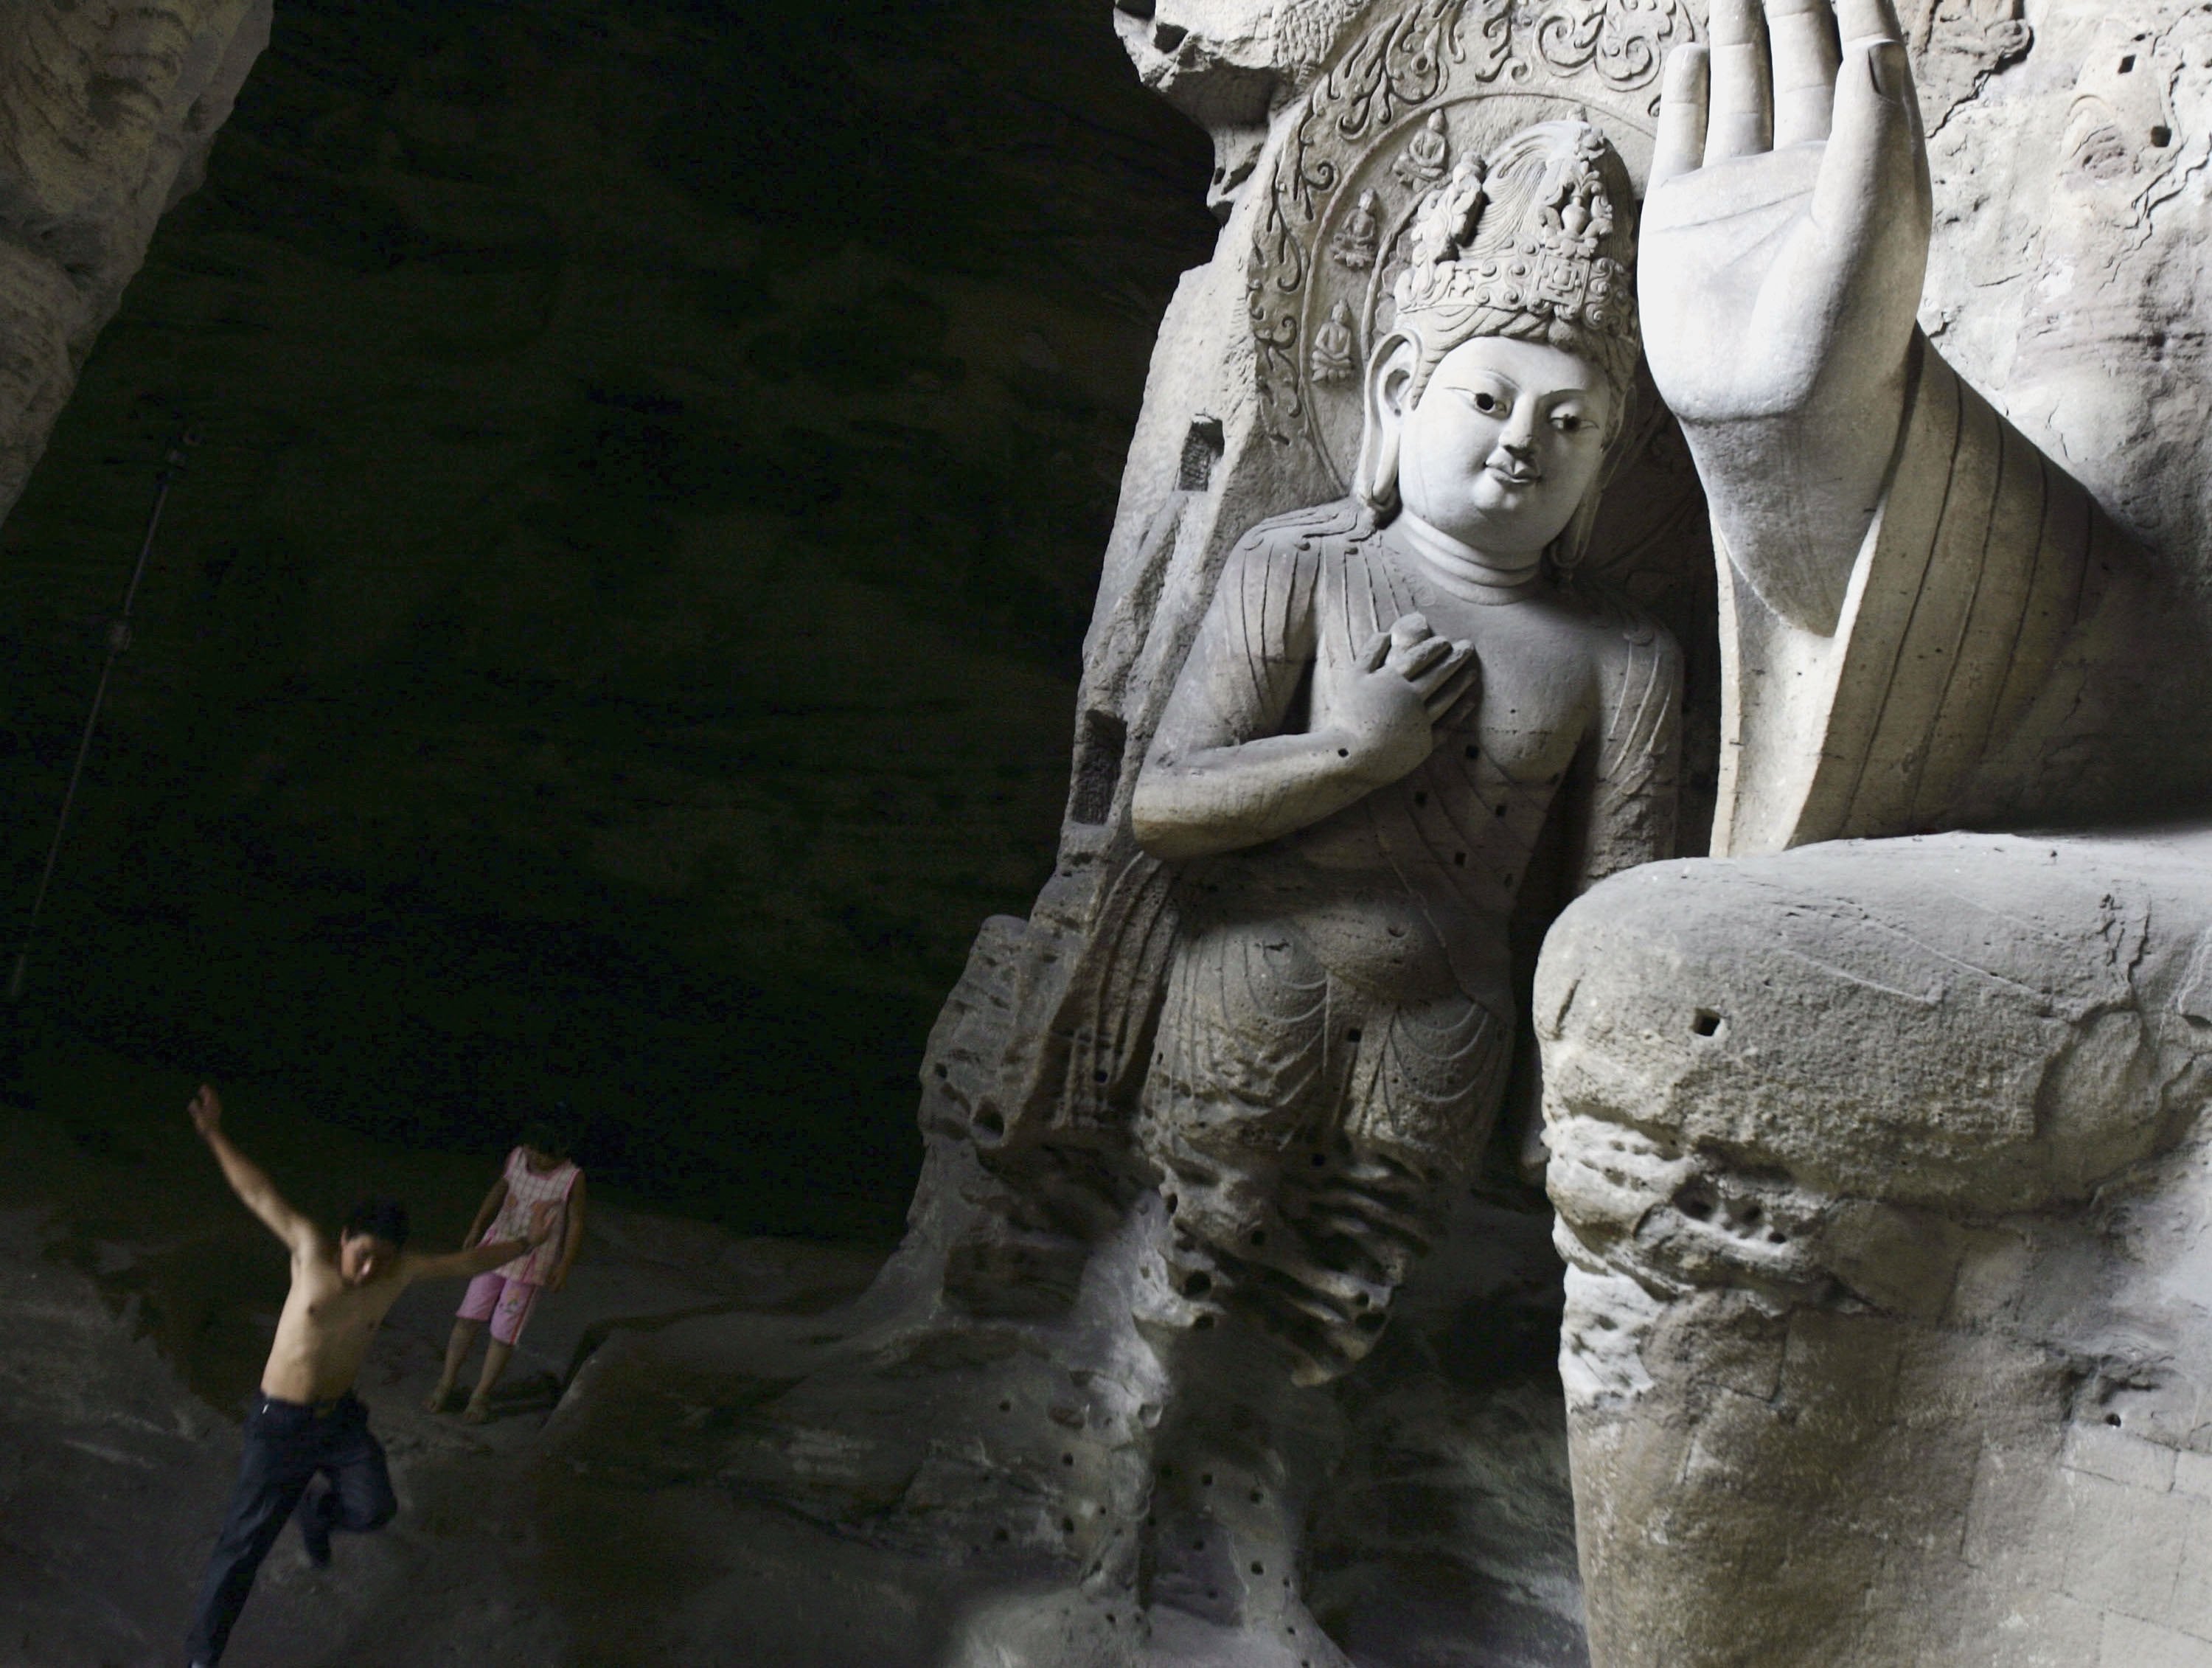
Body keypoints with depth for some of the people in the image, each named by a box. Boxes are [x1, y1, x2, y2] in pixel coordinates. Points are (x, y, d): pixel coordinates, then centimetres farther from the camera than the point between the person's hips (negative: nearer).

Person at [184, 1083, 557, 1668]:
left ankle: (317, 1515, 31)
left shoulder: (400, 1273, -8)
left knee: (374, 1509, -7)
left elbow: (466, 1262, 6)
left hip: (341, 1418, 4)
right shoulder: (311, 1251, -16)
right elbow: (259, 1194, -10)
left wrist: (526, 1242, 14)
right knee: (243, 1546, 0)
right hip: (280, 1423, -4)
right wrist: (215, 1136, -9)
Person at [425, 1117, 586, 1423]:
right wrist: (476, 1230, 14)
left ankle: (481, 1396, 16)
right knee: (469, 1317, 5)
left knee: (504, 1331, 1)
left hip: (532, 1263, -4)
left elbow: (576, 1225, -10)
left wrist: (564, 1267, -12)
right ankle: (446, 1384, 20)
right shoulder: (517, 1157, -5)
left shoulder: (572, 1179, -17)